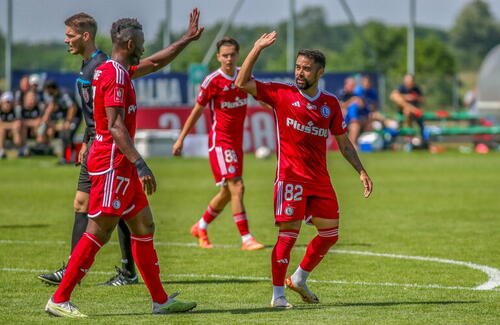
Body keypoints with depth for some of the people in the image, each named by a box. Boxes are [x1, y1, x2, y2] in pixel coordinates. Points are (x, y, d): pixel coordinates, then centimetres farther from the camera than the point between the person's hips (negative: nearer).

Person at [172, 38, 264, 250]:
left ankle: (201, 227, 33)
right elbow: (197, 111, -3)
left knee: (227, 192, 13)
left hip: (236, 141, 7)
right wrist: (181, 139, -1)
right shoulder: (213, 81, -10)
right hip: (220, 140, -7)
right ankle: (246, 239, -15)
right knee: (236, 187, -15)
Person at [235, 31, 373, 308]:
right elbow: (242, 83, -9)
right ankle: (278, 294, -4)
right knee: (289, 233, -11)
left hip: (320, 178, 5)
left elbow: (343, 143, 16)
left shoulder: (330, 103, 8)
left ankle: (299, 279, 28)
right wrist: (258, 48, -14)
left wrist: (361, 172, 10)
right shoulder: (282, 94, -2)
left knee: (329, 234, 8)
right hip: (290, 176, -5)